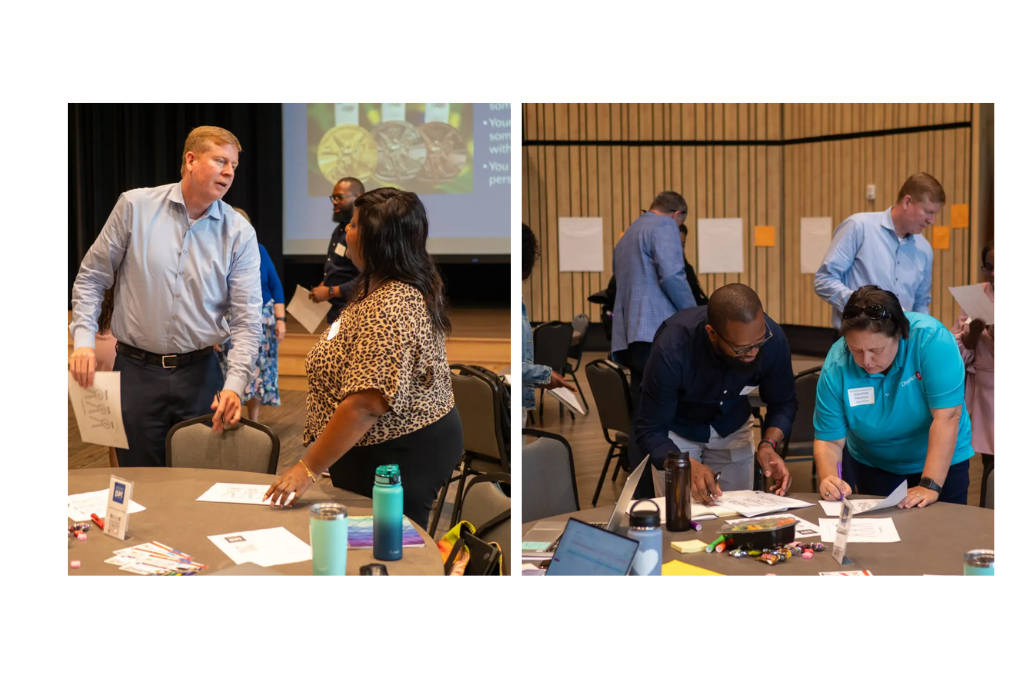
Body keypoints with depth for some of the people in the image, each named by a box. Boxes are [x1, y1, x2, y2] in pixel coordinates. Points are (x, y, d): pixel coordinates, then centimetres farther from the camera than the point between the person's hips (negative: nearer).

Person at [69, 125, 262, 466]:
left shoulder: (239, 233, -3)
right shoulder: (135, 206, -2)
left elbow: (247, 319, -6)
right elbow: (91, 277, 6)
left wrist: (234, 385, -18)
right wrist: (84, 340, -6)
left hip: (201, 373, 1)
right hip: (136, 371, -1)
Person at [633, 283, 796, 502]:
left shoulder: (773, 339, -28)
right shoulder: (672, 350, -37)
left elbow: (783, 403, -10)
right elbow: (650, 431, -29)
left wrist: (768, 443, -29)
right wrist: (689, 466, -47)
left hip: (732, 425, 3)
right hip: (677, 428, -3)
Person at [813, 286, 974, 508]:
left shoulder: (931, 339, -30)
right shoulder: (836, 368, -23)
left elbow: (946, 417, -32)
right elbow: (829, 440, -17)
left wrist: (930, 486, -37)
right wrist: (828, 478, -37)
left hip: (941, 461, -2)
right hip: (875, 465, 2)